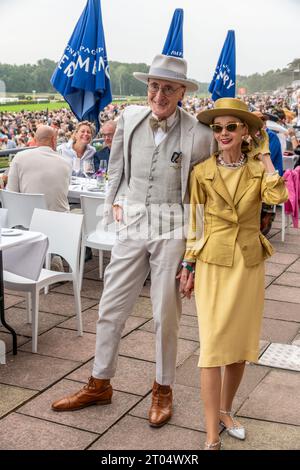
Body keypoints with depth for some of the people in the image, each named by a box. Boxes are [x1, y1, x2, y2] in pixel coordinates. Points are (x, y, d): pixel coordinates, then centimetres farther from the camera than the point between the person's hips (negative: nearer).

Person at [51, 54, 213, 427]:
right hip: (131, 225, 4)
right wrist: (116, 201, 10)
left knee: (165, 314, 8)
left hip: (173, 231, -3)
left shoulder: (198, 136, -12)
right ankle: (99, 385, 28)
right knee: (111, 307, 10)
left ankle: (163, 389, 28)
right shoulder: (129, 118, -1)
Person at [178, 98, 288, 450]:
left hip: (249, 264, 2)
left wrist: (264, 156, -11)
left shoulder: (259, 168, 0)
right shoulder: (202, 172, -2)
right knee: (213, 346, -4)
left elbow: (277, 197, -21)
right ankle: (212, 438, 2)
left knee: (240, 344, 12)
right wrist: (188, 267, 2)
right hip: (212, 264, -2)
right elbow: (194, 223, 3)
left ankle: (225, 410, 34)